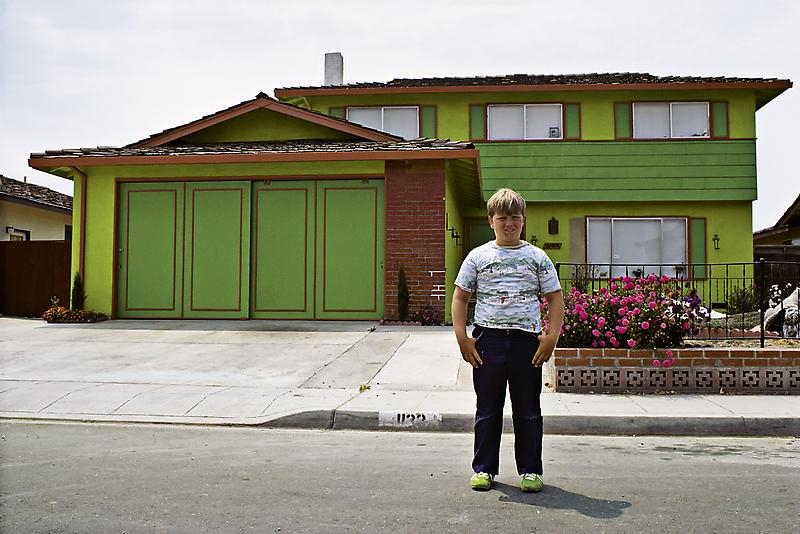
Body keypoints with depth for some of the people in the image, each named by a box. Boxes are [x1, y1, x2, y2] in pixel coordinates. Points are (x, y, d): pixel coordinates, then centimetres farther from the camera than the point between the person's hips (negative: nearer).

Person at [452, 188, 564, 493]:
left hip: (527, 339, 0)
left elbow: (555, 298, 7)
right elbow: (460, 297, 8)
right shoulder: (478, 256, 7)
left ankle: (530, 470, 18)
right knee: (487, 407, 7)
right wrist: (461, 336, -3)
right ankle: (484, 468, 19)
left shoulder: (537, 257, 7)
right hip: (488, 338, 0)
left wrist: (552, 336, -6)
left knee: (528, 409, 7)